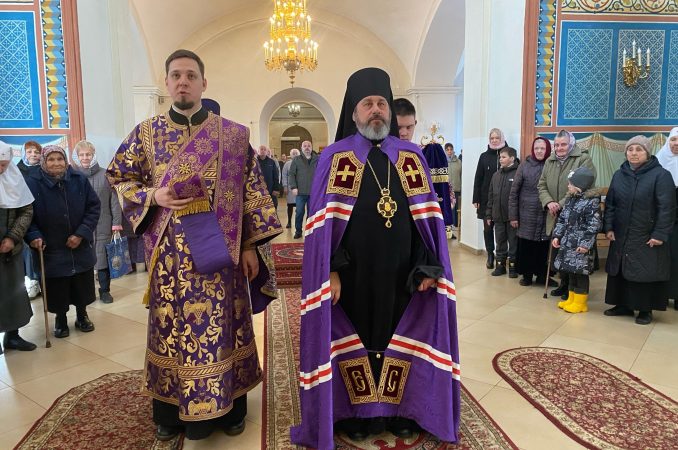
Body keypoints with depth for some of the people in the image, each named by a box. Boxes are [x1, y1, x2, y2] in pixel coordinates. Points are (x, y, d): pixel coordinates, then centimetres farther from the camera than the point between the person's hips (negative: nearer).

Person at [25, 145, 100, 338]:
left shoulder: (79, 180, -5)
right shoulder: (32, 183, -10)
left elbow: (94, 207, -2)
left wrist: (82, 233, -10)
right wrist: (34, 235, -21)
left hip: (81, 247, 2)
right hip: (51, 249, -2)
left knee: (82, 285, 13)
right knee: (57, 289, 8)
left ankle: (82, 315, 36)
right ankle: (61, 319, 31)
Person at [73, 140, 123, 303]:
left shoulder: (104, 174, 0)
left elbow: (113, 199, 0)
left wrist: (117, 221, -4)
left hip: (103, 226, -1)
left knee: (103, 258, 5)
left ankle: (105, 290, 18)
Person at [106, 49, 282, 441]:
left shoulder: (233, 135, -1)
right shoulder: (146, 133, 4)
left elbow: (252, 191, -1)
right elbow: (118, 177, 11)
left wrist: (251, 246, -4)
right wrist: (153, 196, -9)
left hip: (220, 249, -1)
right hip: (171, 253, 1)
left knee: (223, 325, 8)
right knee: (173, 327, 11)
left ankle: (228, 407, 26)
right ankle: (172, 411, 29)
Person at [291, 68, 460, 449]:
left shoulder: (413, 156, 5)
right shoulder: (335, 157, -2)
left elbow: (427, 217, 4)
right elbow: (324, 221, -6)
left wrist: (428, 266, -3)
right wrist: (331, 270, -13)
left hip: (401, 273, 3)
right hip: (353, 274, -2)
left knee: (399, 339, 12)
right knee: (356, 340, 10)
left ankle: (400, 410, 31)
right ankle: (357, 413, 27)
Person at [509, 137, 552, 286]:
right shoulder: (525, 165, -1)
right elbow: (514, 192, 0)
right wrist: (513, 215, -2)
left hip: (545, 215, 0)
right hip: (526, 215, 0)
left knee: (543, 247, 5)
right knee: (525, 246, 6)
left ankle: (542, 275, 21)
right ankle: (527, 274, 22)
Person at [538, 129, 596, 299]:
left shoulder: (583, 159, -8)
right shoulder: (549, 161, 12)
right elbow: (542, 186, 10)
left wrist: (562, 204, -22)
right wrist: (548, 202, -10)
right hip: (555, 217, 6)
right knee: (558, 252, 12)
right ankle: (564, 283, 29)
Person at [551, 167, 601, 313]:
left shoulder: (592, 202, -13)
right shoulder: (570, 199, 10)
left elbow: (593, 226, -16)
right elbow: (562, 219, 15)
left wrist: (586, 244, -20)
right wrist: (557, 236, 8)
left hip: (580, 244, -7)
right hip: (567, 242, 7)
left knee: (580, 272, 1)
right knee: (570, 270, 15)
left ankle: (580, 302, 13)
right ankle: (571, 299, 27)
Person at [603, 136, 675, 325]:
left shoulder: (661, 175, -8)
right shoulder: (619, 175, 8)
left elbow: (667, 208, -12)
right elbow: (610, 203, 9)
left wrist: (660, 234, -15)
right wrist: (609, 228, 1)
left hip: (648, 239, -5)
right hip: (621, 237, 5)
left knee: (646, 274, 2)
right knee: (620, 272, 10)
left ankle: (645, 310, 16)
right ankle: (623, 305, 23)